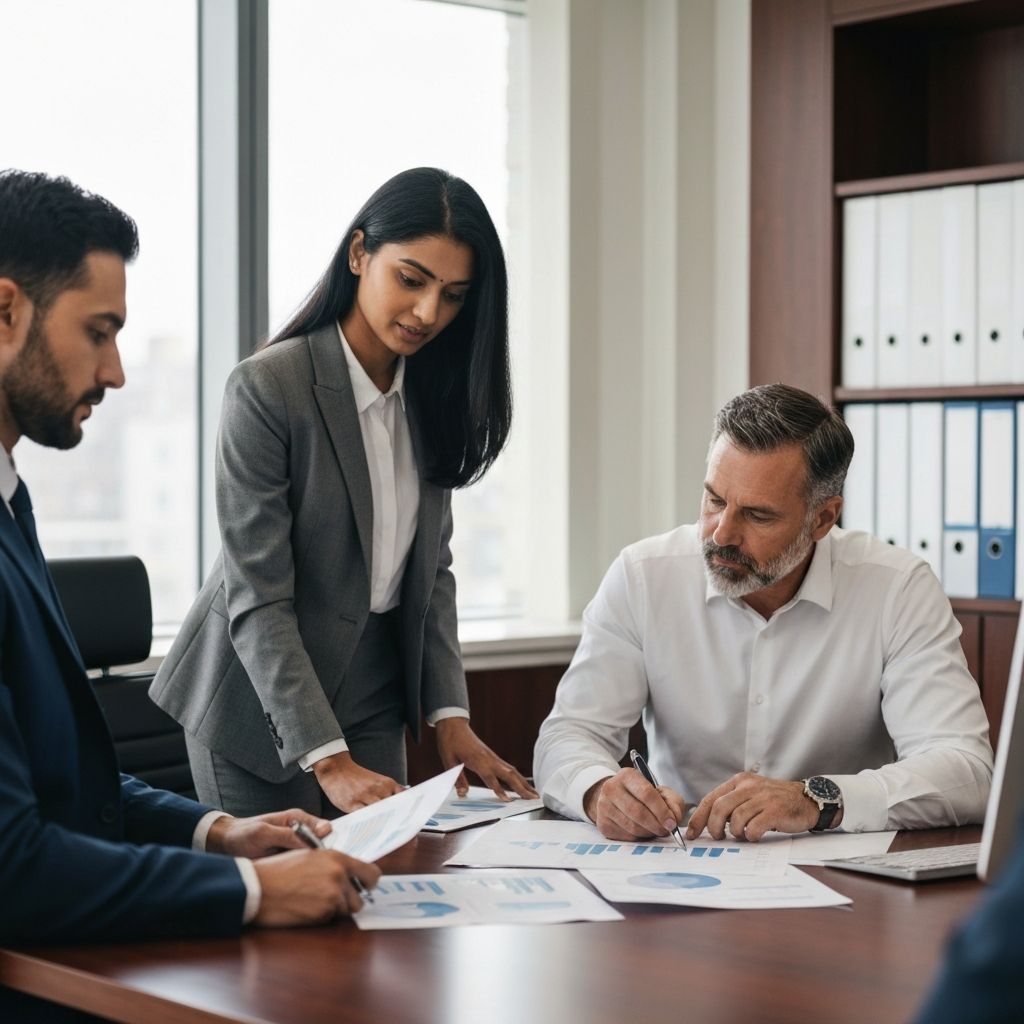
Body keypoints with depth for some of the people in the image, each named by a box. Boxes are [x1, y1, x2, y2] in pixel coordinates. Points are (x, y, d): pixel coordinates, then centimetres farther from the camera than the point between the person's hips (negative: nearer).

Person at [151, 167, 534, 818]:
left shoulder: (431, 397, 3)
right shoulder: (267, 388, -19)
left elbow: (432, 568, 7)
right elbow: (256, 600, -21)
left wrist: (449, 714, -5)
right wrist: (327, 760, -27)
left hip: (373, 695, 6)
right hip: (264, 705, -6)